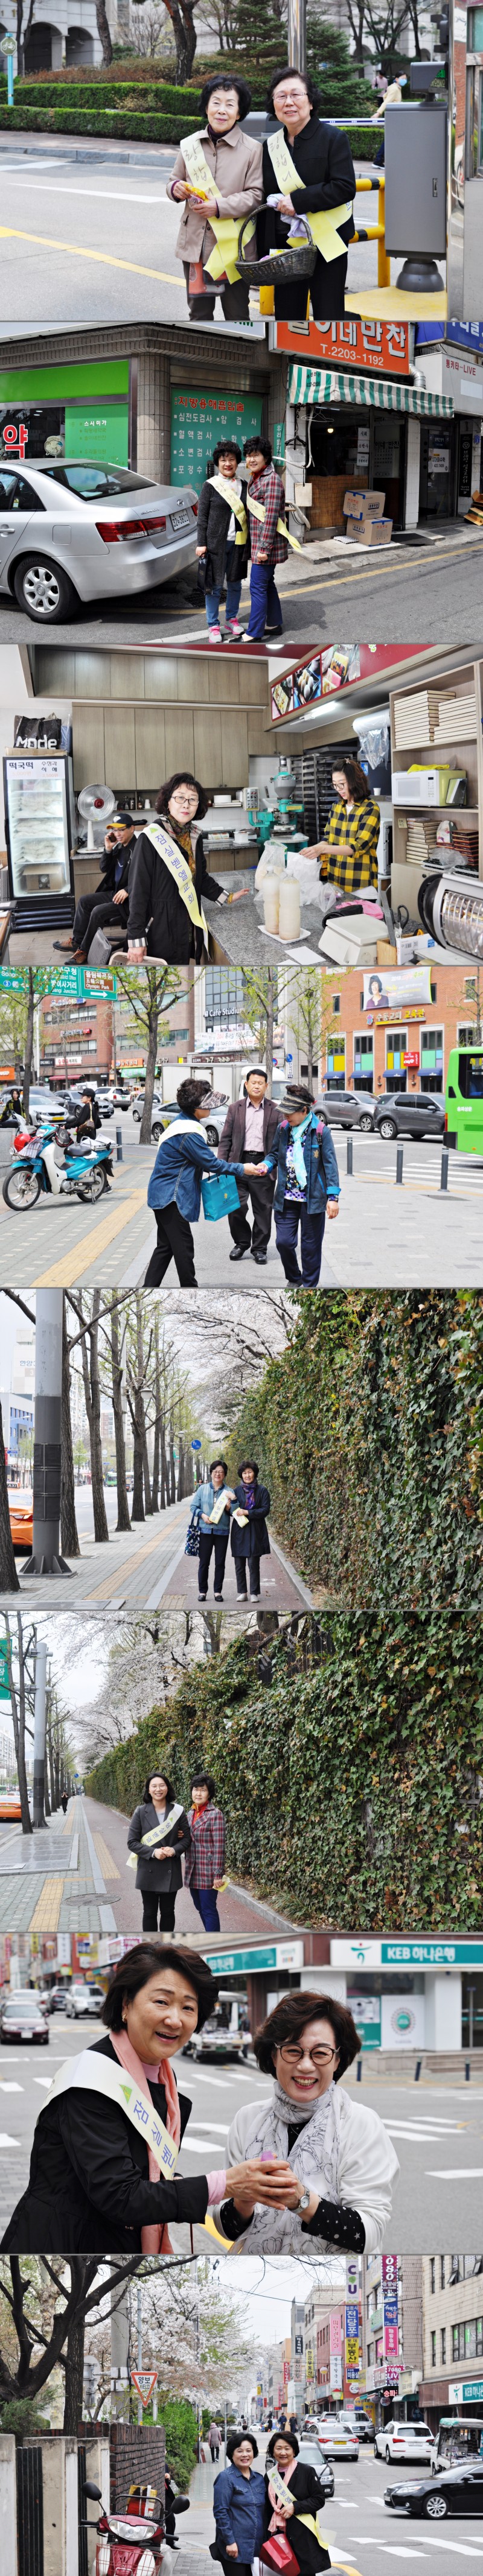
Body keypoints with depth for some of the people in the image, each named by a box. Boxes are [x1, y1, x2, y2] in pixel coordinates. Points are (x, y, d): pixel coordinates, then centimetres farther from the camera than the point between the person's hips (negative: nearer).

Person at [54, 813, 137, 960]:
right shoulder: (119, 847, 10)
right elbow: (104, 869, 13)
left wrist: (128, 891, -31)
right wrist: (108, 850, -2)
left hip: (129, 898, -10)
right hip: (114, 893, 10)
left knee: (98, 912, -24)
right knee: (84, 901, 9)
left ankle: (84, 951, -12)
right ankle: (77, 941, 10)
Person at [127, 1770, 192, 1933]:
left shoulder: (177, 1811, -1)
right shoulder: (141, 1812, -5)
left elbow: (187, 1838, 4)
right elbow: (132, 1842, -6)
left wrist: (174, 1850, -17)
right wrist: (153, 1852, -20)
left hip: (171, 1871, 1)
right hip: (148, 1870, -1)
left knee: (168, 1912, 11)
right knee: (150, 1913, 8)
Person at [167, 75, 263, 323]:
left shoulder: (252, 150, -6)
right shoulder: (190, 145, 5)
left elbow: (256, 195, -9)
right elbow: (175, 182, 16)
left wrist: (220, 207, -20)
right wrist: (176, 189, -8)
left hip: (233, 246, -4)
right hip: (196, 244, 4)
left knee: (237, 314, 6)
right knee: (199, 312, 11)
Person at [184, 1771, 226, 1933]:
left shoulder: (215, 1814, -12)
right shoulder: (191, 1813, 10)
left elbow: (219, 1846, -15)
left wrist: (218, 1875, -17)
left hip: (208, 1871, -8)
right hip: (193, 1871, 8)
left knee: (209, 1909, -4)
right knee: (200, 1908, 15)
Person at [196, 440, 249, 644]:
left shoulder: (242, 486, 8)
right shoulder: (210, 486, -3)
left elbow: (246, 514, 12)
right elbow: (202, 517, -3)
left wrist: (248, 543, 8)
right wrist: (201, 543, -9)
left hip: (237, 543, 4)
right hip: (216, 542, -4)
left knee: (235, 582, 12)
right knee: (214, 585, 0)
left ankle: (232, 619, 27)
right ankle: (213, 626, 7)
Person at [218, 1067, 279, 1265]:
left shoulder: (275, 1111, 6)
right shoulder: (235, 1109, 8)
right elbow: (226, 1139, 8)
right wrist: (221, 1165, -1)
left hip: (264, 1164, -1)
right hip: (239, 1163, 1)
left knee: (263, 1208, 3)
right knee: (236, 1207, -3)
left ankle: (259, 1248, 13)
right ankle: (241, 1243, 16)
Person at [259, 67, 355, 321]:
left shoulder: (332, 138, -5)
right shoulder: (271, 146, 10)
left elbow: (344, 187, -16)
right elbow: (265, 200, 14)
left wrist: (298, 200, -21)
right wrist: (263, 251, 9)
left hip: (326, 243, -5)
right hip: (284, 243, 5)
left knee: (328, 315, -2)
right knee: (287, 315, 7)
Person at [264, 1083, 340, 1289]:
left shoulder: (321, 1131, -9)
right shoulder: (283, 1128, 3)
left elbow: (330, 1164, -7)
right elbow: (275, 1154, 17)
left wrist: (333, 1197, -11)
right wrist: (267, 1165, -7)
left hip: (312, 1199, -4)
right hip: (286, 1198, 4)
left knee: (311, 1245, 6)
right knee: (284, 1241, 1)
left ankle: (309, 1286, 19)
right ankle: (294, 1279, 25)